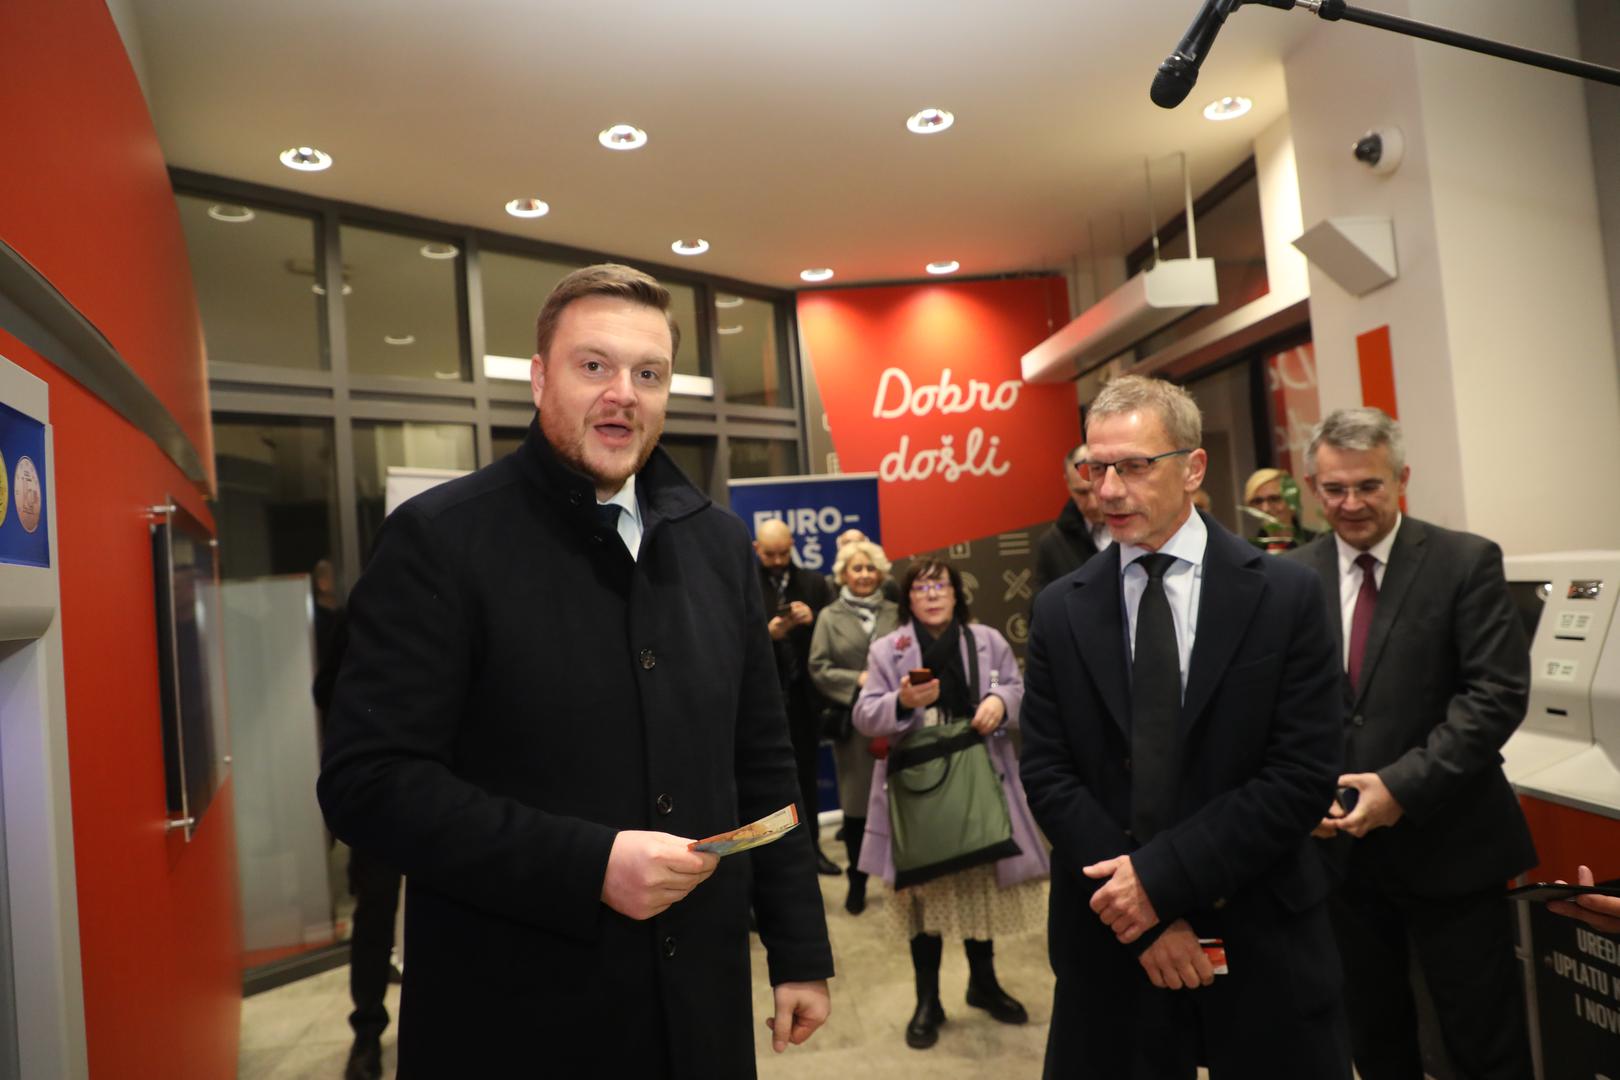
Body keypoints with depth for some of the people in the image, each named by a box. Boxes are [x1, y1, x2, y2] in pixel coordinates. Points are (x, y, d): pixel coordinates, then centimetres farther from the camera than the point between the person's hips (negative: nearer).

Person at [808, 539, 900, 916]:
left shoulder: (895, 612, 8)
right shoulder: (829, 616, 5)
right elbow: (818, 668, 0)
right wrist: (858, 680, -11)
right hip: (851, 720, -1)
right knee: (855, 803, 6)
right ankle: (857, 882, 22)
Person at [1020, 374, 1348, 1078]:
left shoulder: (1285, 595, -6)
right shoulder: (1061, 611, -2)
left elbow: (1304, 774, -11)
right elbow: (1045, 774, -4)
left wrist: (1161, 876, -16)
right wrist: (1144, 916, -11)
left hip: (1260, 939, -1)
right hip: (1110, 939, 1)